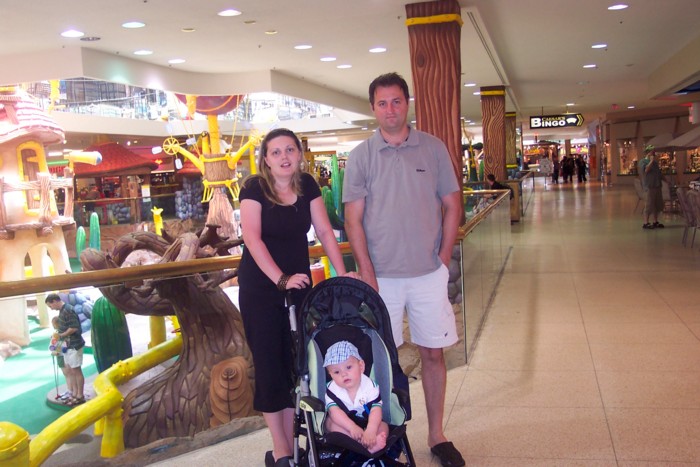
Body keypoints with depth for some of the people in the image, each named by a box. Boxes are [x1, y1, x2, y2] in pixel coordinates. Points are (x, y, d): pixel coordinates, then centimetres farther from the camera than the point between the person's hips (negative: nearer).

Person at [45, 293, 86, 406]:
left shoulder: (68, 310, -19)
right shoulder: (62, 310, 10)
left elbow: (74, 328, -24)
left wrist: (61, 335, -14)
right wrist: (59, 334, 6)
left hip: (74, 345, -9)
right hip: (68, 346, 9)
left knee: (76, 371, 0)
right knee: (69, 371, 14)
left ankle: (80, 396, 9)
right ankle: (74, 394, 24)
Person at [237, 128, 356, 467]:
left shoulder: (307, 185, 1)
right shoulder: (254, 187, -12)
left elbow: (324, 231, -1)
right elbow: (253, 238, -21)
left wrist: (342, 273, -12)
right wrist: (281, 279, -30)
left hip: (299, 283, 4)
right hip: (260, 289, -4)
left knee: (298, 363, 6)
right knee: (270, 366, 1)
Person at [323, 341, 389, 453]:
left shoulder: (369, 385, -18)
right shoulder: (332, 389, -17)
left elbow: (376, 410, -26)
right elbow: (334, 411, -29)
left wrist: (371, 430, -44)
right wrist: (352, 427, -44)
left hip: (366, 424, 0)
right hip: (344, 425, 0)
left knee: (383, 426, -22)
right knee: (332, 422, -30)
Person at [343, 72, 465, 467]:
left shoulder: (433, 148, 2)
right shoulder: (361, 156, 0)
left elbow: (452, 206, 6)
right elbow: (353, 219, -1)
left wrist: (443, 258, -1)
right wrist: (367, 273, -8)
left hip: (429, 272, 1)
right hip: (381, 275, -1)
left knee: (433, 353, 9)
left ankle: (437, 435, 24)